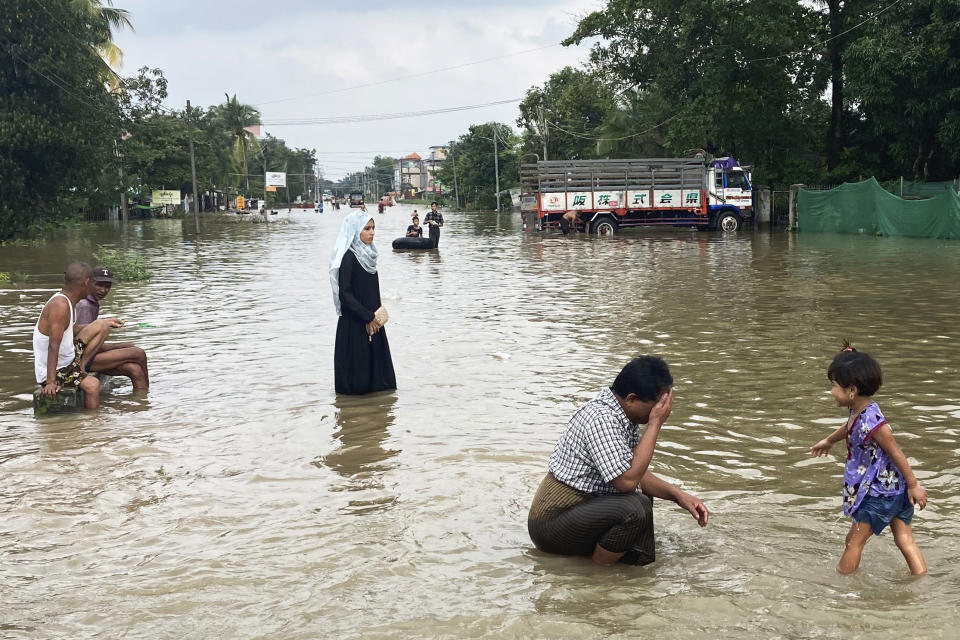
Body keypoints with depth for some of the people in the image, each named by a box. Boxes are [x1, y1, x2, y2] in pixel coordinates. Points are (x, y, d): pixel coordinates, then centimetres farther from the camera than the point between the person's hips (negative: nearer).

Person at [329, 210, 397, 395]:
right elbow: (344, 294, -20)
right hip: (354, 324, -8)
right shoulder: (348, 257, -16)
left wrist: (376, 314, 6)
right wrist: (368, 317, -17)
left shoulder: (367, 254, 9)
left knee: (375, 358, 11)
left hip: (372, 320, 8)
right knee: (358, 364, -1)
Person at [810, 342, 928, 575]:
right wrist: (828, 441, 42)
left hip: (879, 493, -8)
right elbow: (849, 428, 23)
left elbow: (895, 453, -21)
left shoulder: (871, 422, -30)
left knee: (854, 541, 7)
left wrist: (913, 485, -12)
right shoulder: (856, 411, -2)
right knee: (904, 539, 13)